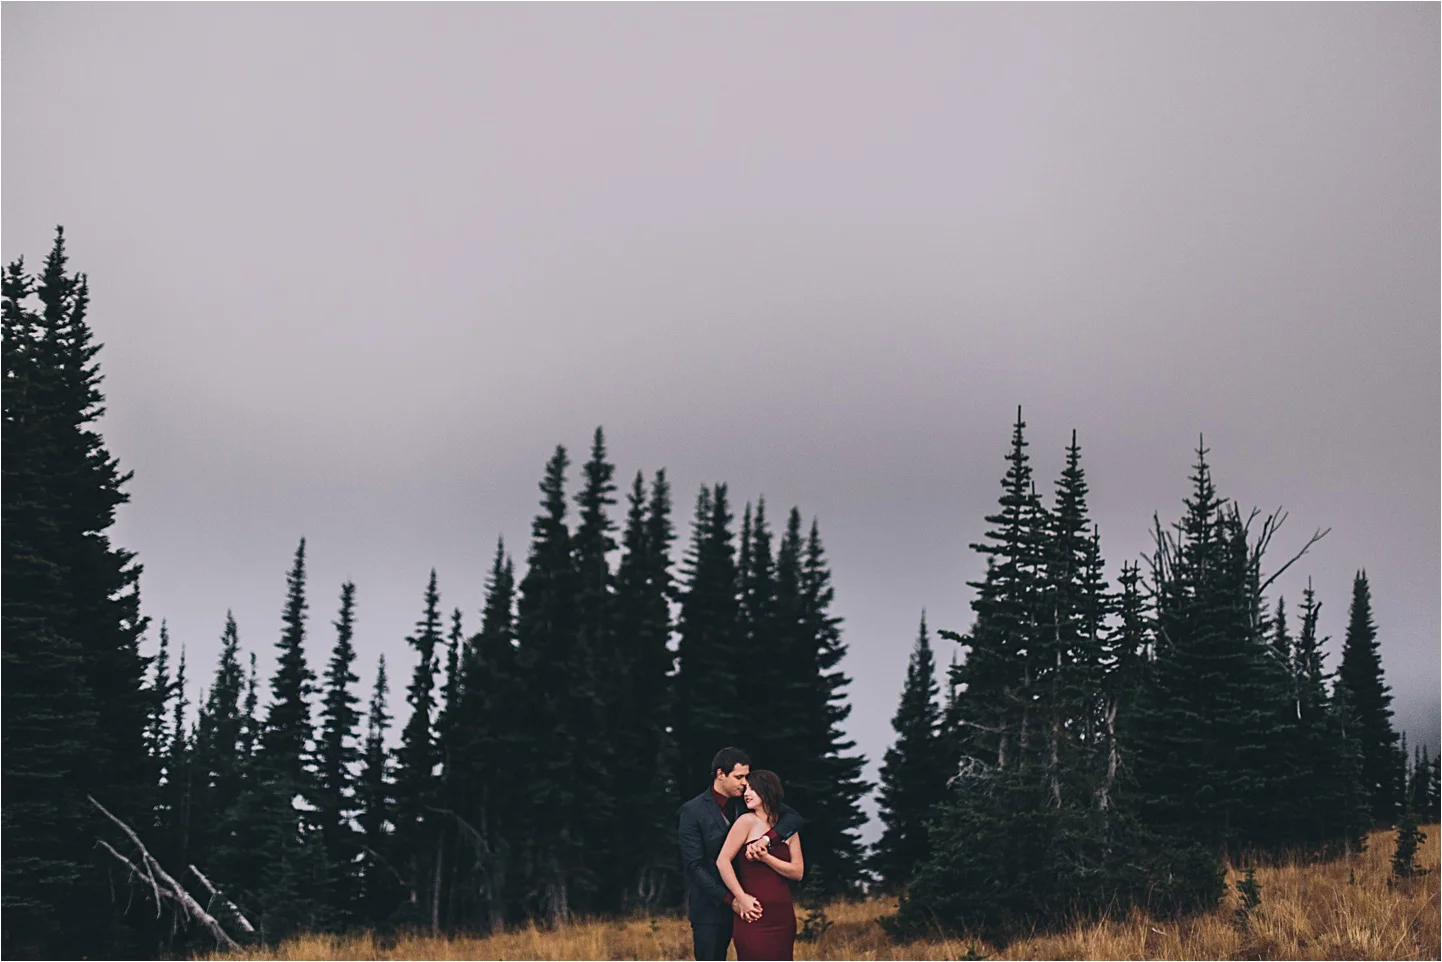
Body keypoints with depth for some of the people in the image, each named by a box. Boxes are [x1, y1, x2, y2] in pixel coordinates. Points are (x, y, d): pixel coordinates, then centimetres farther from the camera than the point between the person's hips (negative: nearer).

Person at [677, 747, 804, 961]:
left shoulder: (748, 803, 5)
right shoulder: (693, 812, -7)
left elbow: (794, 817, -5)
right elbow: (694, 866, -12)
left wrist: (766, 839, -25)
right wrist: (731, 900, -21)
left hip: (747, 900, 4)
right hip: (711, 907, -4)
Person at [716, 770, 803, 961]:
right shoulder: (748, 821, -3)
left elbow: (798, 872, 4)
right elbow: (723, 861, -8)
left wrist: (767, 858, -10)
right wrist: (741, 897, -9)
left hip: (783, 915, 5)